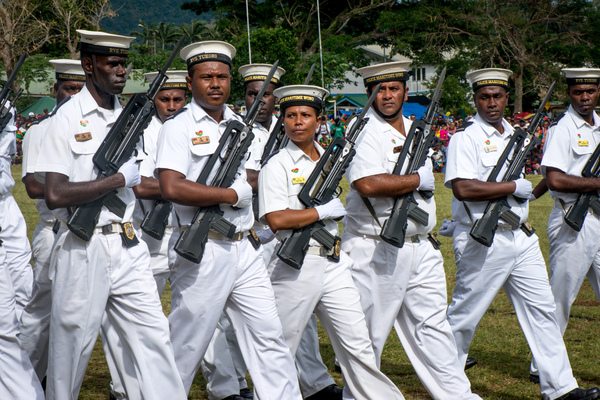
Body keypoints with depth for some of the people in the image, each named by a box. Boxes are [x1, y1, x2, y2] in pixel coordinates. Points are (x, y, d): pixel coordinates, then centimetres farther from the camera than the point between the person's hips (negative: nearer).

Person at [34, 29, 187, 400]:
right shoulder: (68, 117, -8)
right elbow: (55, 195, -17)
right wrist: (119, 179, -13)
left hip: (129, 247, 6)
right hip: (84, 252, -5)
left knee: (154, 335, 3)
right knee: (73, 344, 5)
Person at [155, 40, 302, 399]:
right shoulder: (179, 127, -5)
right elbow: (172, 188, -19)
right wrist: (231, 195, -11)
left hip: (245, 249, 6)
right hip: (202, 252, -6)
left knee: (269, 335, 5)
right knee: (187, 345, 3)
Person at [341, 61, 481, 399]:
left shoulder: (416, 130, 15)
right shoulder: (364, 133, -12)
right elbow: (367, 184, -28)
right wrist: (418, 180, -16)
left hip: (420, 248, 7)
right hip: (375, 251, -7)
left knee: (432, 324, 11)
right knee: (368, 334, 2)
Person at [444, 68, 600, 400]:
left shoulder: (513, 133, 15)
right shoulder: (465, 137, -11)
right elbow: (463, 188, -24)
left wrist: (526, 193, 10)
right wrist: (515, 187, -17)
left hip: (521, 237, 8)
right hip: (483, 242, -8)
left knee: (541, 308, 6)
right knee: (464, 314, 2)